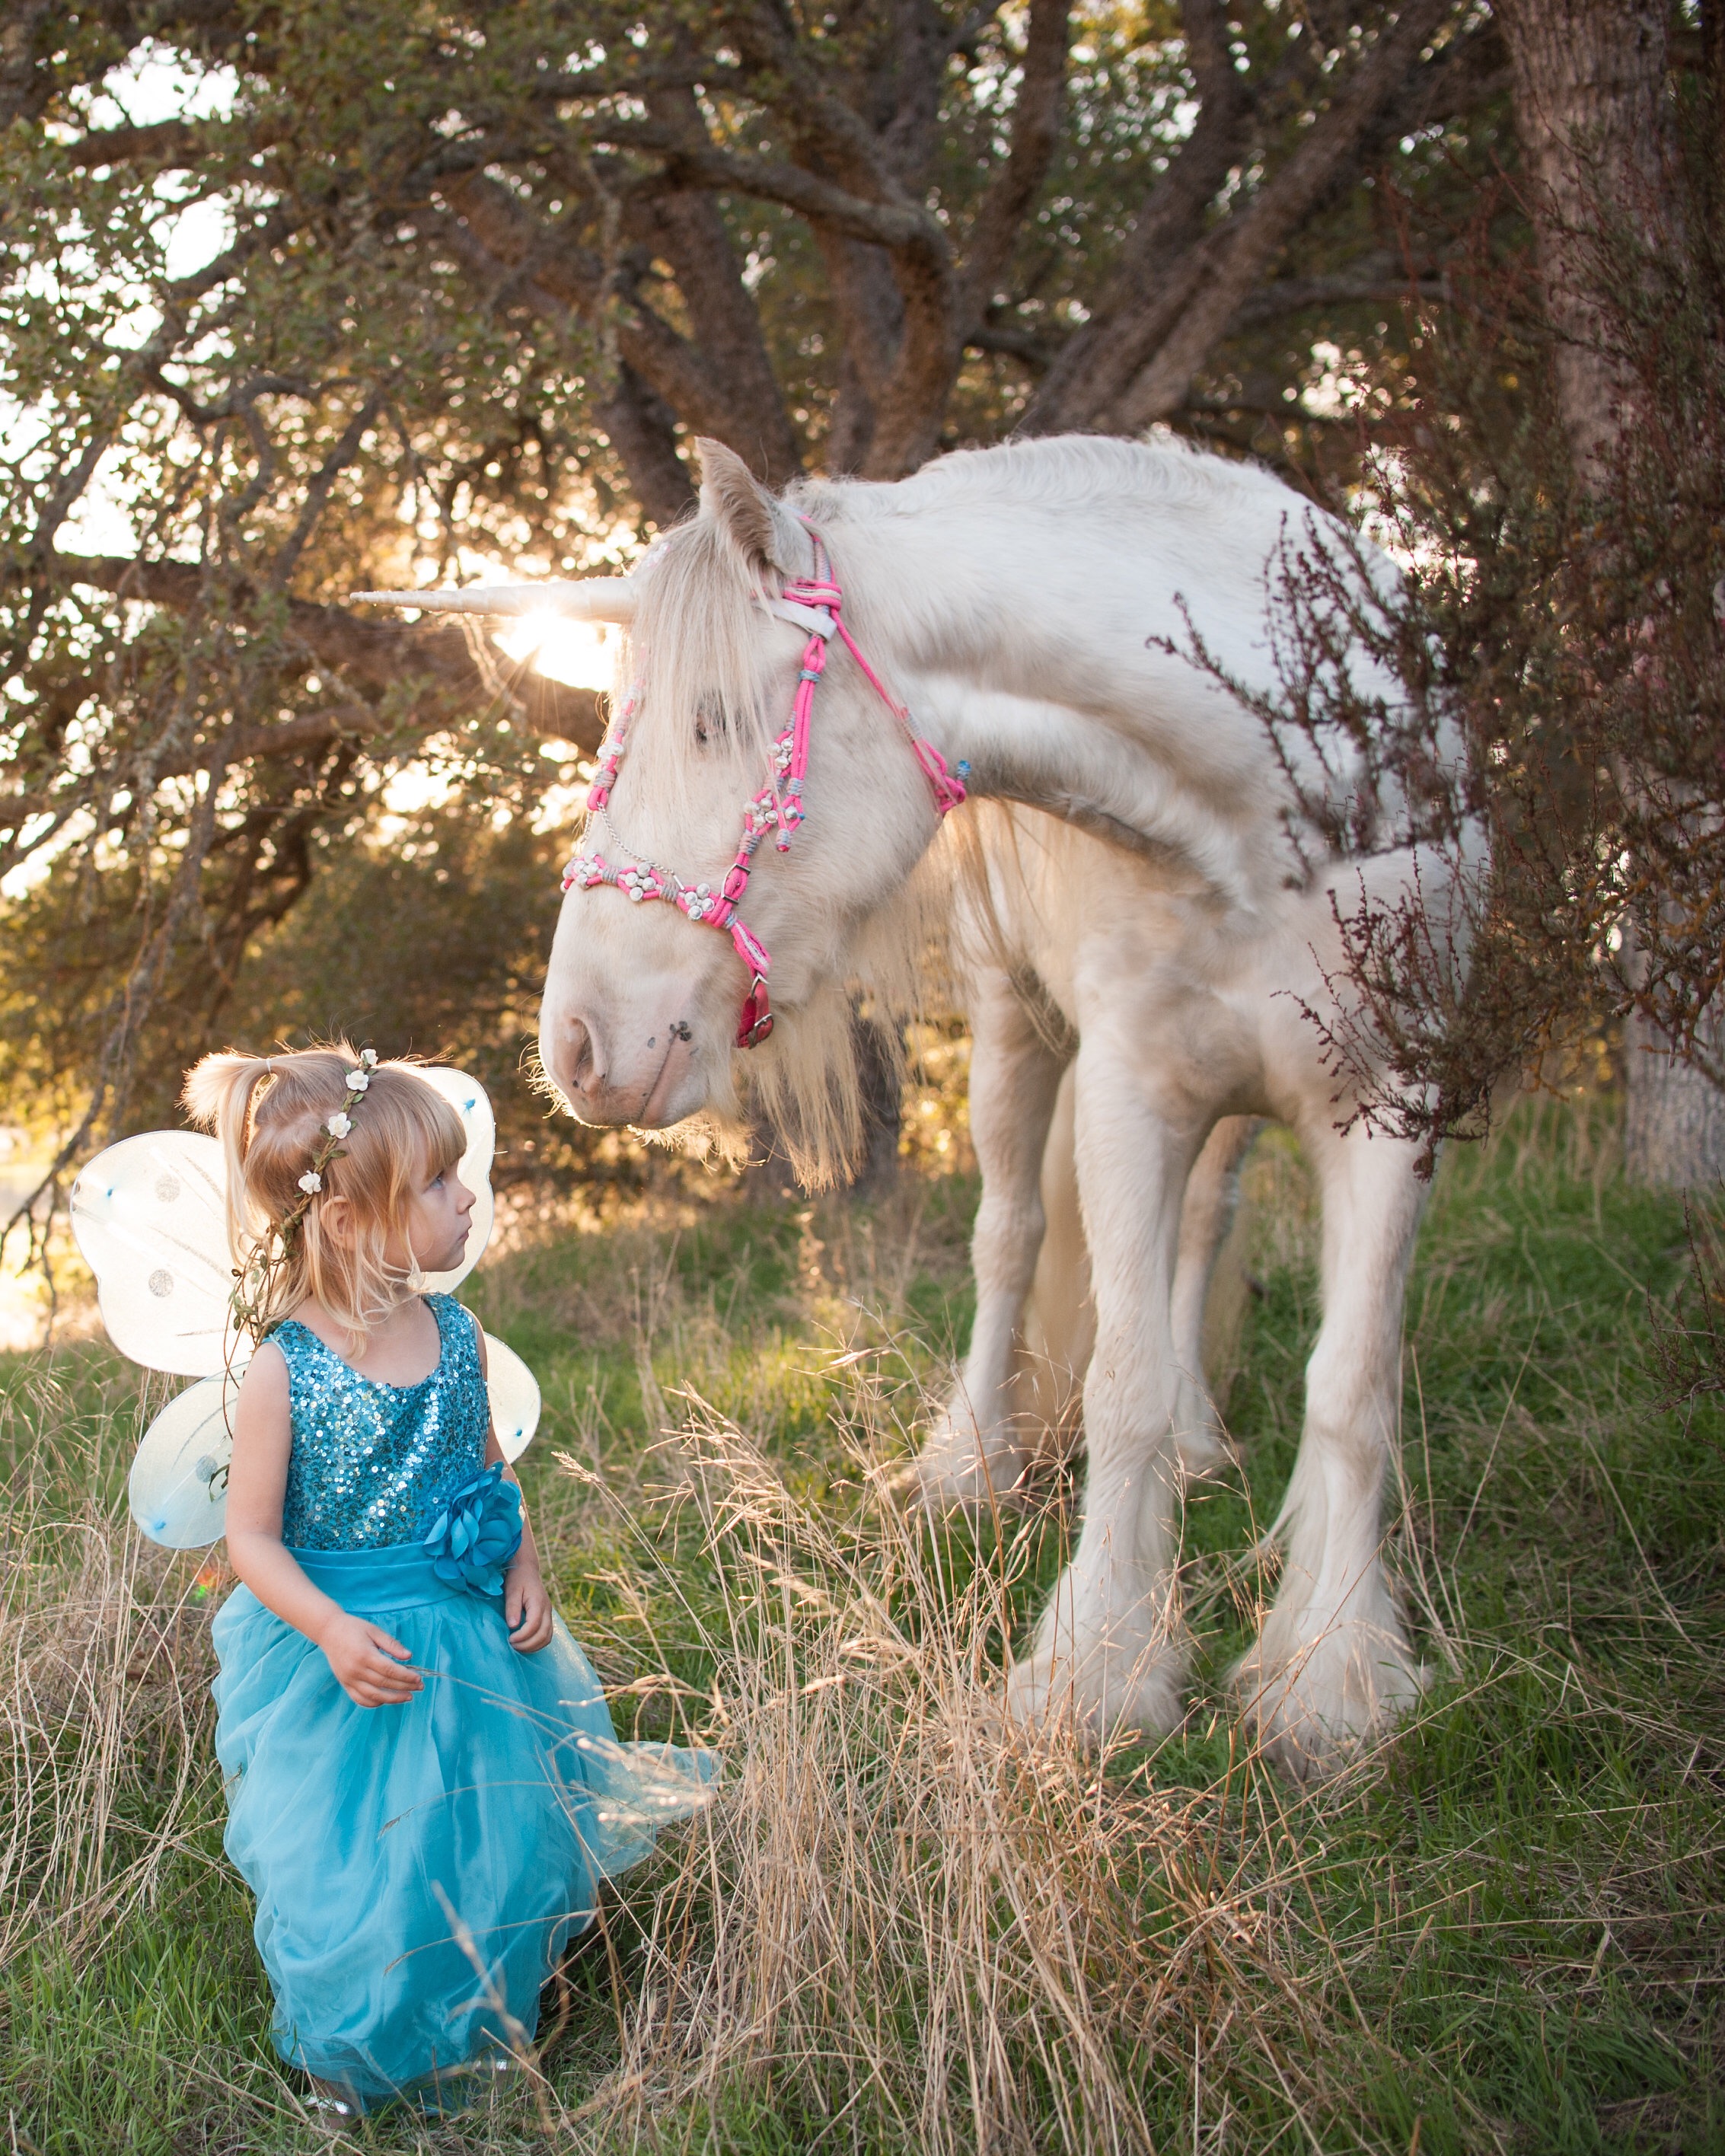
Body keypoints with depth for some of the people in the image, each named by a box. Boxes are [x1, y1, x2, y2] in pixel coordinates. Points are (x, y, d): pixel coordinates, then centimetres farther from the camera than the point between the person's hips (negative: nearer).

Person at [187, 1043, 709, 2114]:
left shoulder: (456, 1335, -6)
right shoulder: (284, 1371, -20)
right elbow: (252, 1535, -12)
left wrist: (525, 1566, -4)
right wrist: (333, 1632, -25)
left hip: (473, 1642, 5)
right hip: (348, 1661, -5)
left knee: (503, 1846, 15)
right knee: (357, 1875, 5)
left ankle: (486, 2039, 41)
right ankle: (365, 2066, 33)